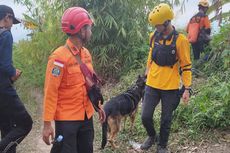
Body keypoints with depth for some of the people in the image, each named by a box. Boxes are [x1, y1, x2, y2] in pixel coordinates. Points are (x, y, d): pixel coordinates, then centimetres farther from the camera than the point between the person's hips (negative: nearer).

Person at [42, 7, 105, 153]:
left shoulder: (86, 53, 5)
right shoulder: (59, 57, -18)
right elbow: (50, 91, -17)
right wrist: (47, 123, -17)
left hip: (86, 116, 7)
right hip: (66, 118, -7)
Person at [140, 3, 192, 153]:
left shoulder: (180, 40, -14)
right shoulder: (154, 36, 1)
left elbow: (186, 66, -9)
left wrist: (187, 89, -10)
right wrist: (147, 73, 21)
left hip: (170, 87, -3)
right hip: (152, 85, 4)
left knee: (166, 120, 10)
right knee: (146, 117, 4)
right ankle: (152, 136, 34)